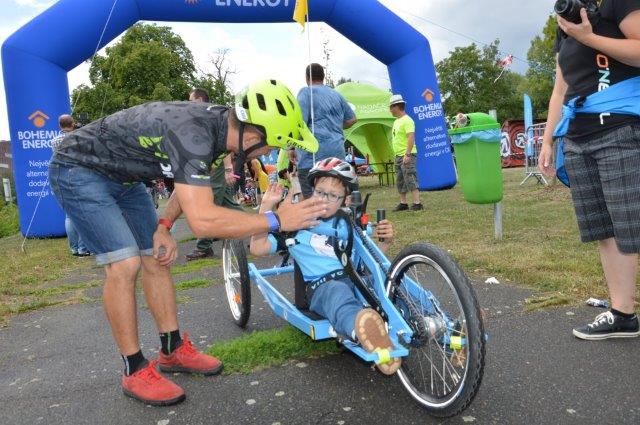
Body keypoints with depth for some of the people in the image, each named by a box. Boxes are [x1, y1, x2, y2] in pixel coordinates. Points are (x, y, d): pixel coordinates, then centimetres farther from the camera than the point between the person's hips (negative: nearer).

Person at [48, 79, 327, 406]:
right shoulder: (192, 134, -37)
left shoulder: (217, 122, -9)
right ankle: (135, 370, -2)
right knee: (125, 264, -17)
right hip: (78, 171, -8)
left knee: (156, 259, 6)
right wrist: (275, 220, -35)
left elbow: (190, 184, 6)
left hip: (121, 177, 8)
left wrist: (162, 227, -6)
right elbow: (202, 220, -42)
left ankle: (173, 350, 17)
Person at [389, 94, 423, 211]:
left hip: (407, 156, -10)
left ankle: (417, 203, -11)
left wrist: (407, 154, -27)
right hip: (398, 156, 10)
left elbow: (411, 138, -22)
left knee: (410, 179, -12)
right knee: (400, 181, 13)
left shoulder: (407, 120, -13)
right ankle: (403, 203, 20)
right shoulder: (396, 121, 17)